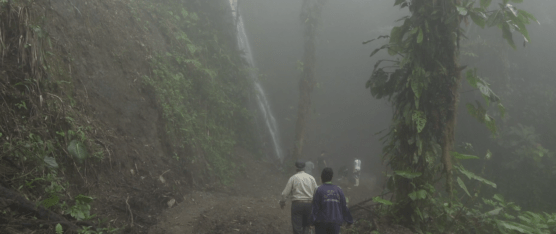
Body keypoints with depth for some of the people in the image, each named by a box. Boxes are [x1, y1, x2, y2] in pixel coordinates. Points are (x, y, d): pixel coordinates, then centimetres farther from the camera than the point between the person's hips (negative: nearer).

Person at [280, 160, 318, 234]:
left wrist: (282, 202, 15)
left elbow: (285, 193, -3)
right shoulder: (311, 178, 6)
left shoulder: (293, 178, -3)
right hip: (309, 204, 3)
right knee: (306, 226, 15)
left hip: (297, 204, -3)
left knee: (297, 227, 1)